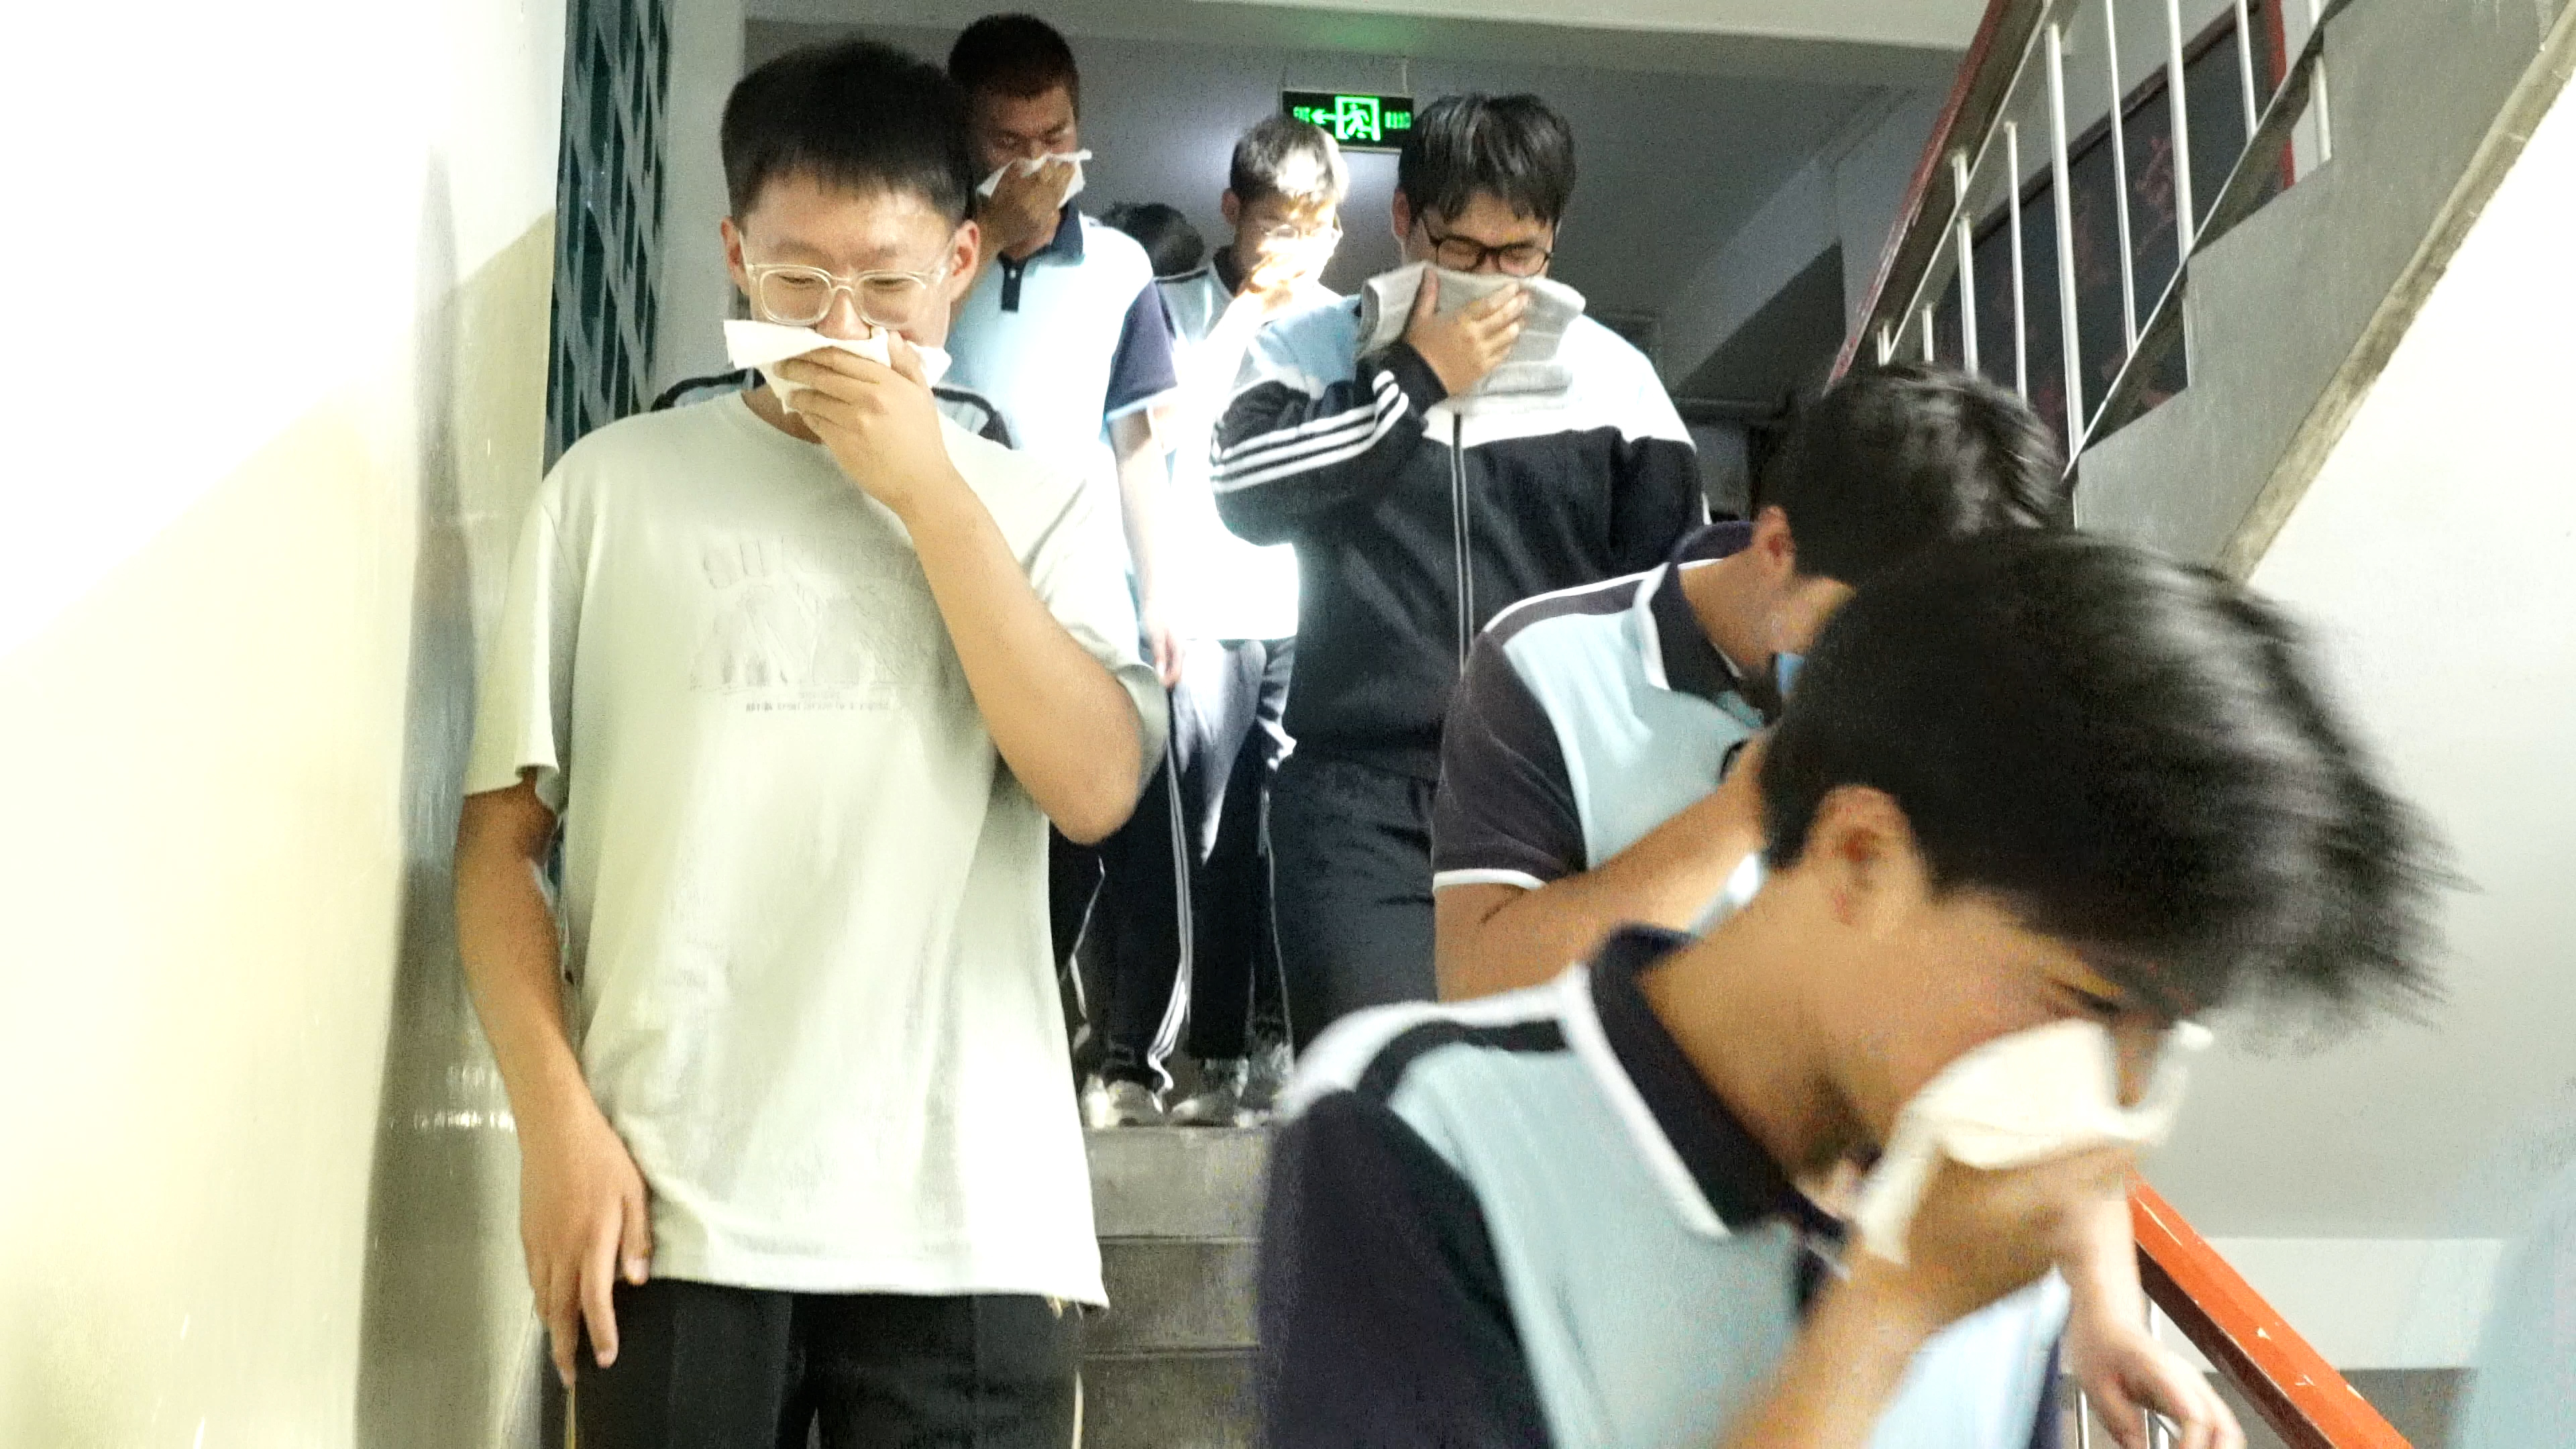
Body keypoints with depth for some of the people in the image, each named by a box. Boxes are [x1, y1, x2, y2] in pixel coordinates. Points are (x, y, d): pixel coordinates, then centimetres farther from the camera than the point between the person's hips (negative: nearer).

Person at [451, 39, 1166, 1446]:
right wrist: (555, 1118, -4)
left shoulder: (1038, 508, 8)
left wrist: (930, 490, -8)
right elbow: (500, 833, 6)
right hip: (675, 1203, 0)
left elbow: (1095, 788, -7)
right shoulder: (616, 483, 6)